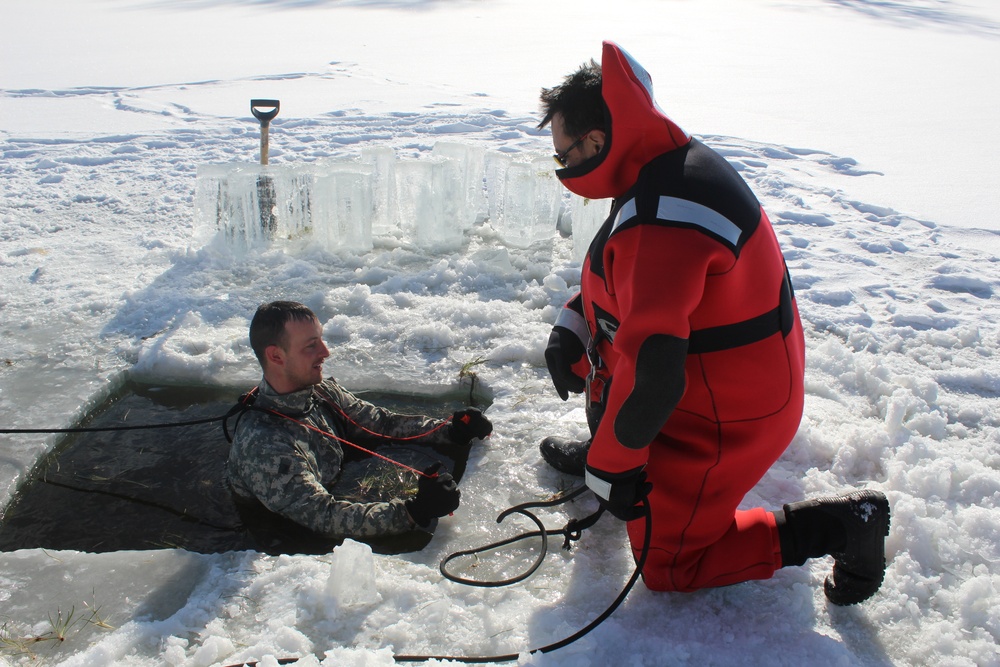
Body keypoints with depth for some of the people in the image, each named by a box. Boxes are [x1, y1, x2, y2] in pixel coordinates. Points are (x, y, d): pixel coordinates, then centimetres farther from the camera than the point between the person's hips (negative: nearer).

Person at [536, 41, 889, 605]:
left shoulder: (659, 224, -34)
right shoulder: (674, 162, 0)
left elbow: (651, 374, -36)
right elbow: (623, 279, 16)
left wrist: (612, 467, -22)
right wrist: (573, 330, 5)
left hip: (725, 418, -9)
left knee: (667, 565, 7)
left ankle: (837, 524, 4)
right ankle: (604, 445, 32)